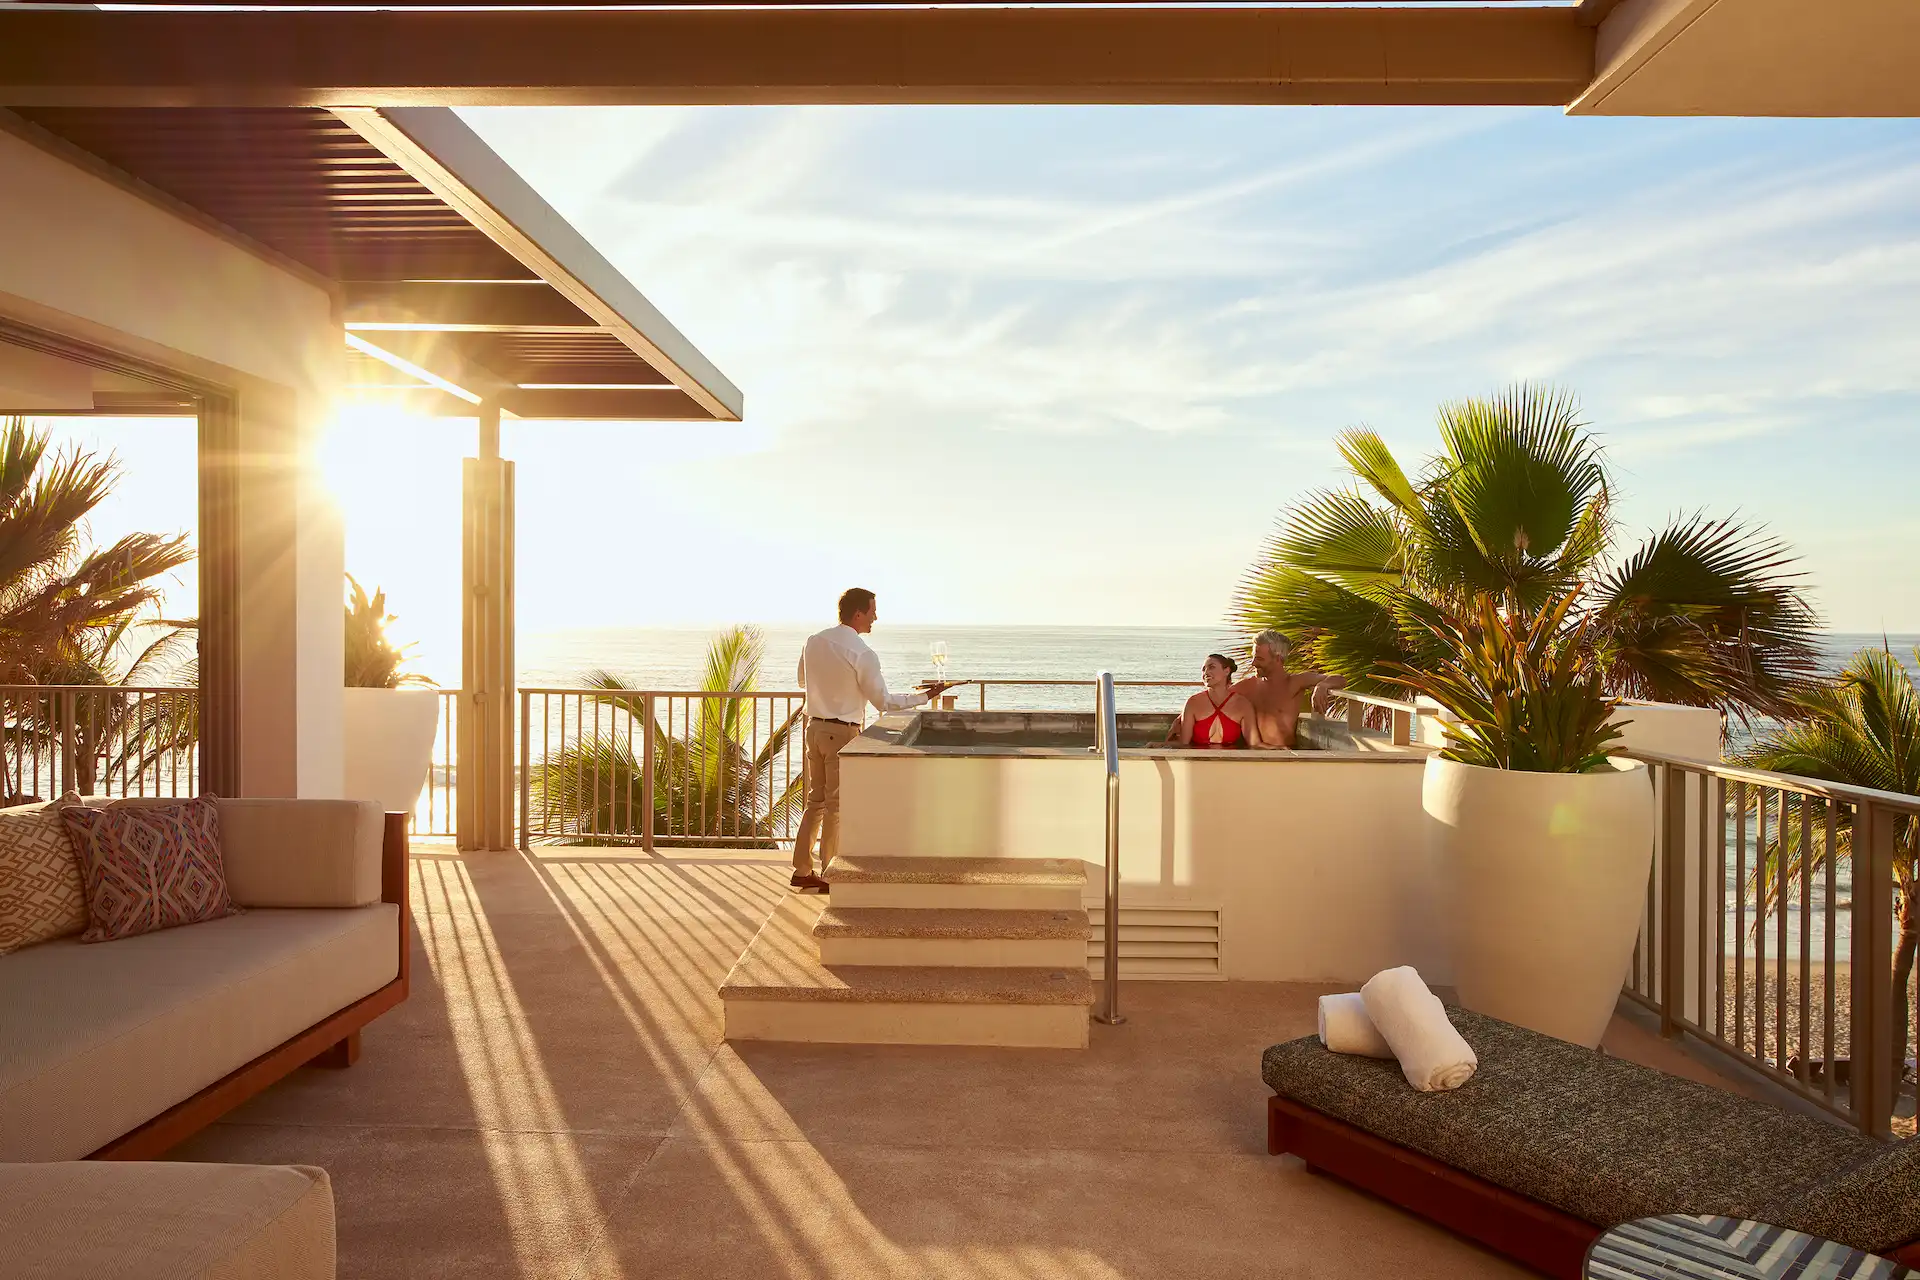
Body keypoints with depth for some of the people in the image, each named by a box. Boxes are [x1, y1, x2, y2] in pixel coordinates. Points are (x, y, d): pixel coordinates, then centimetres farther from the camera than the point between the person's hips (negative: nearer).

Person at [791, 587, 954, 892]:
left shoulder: (813, 642, 3)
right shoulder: (862, 654, -17)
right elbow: (883, 702, -13)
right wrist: (924, 696, -6)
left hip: (814, 727, 7)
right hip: (843, 732, -7)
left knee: (816, 800, 16)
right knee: (837, 805, 3)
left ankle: (802, 870, 22)